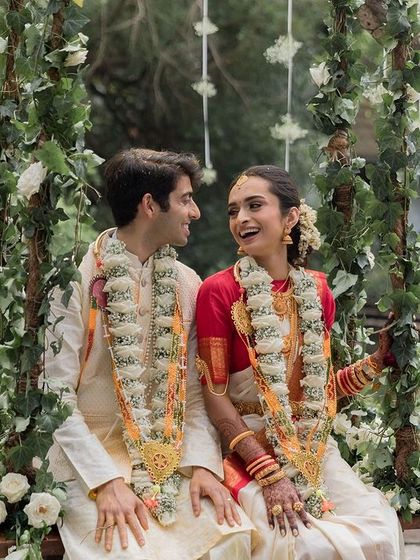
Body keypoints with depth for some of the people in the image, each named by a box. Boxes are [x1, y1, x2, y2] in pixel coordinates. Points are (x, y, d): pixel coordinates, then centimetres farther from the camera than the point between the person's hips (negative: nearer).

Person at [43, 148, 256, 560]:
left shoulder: (186, 284, 7)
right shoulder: (75, 280, -8)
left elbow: (195, 389, 7)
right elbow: (57, 396, -12)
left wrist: (203, 463, -9)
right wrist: (106, 481, -20)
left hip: (171, 459, 5)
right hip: (91, 457, -4)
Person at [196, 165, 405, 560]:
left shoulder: (315, 290, 7)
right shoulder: (218, 291, -8)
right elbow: (215, 396, -10)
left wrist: (379, 360, 4)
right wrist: (270, 474, -17)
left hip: (313, 449, 5)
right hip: (248, 451, -5)